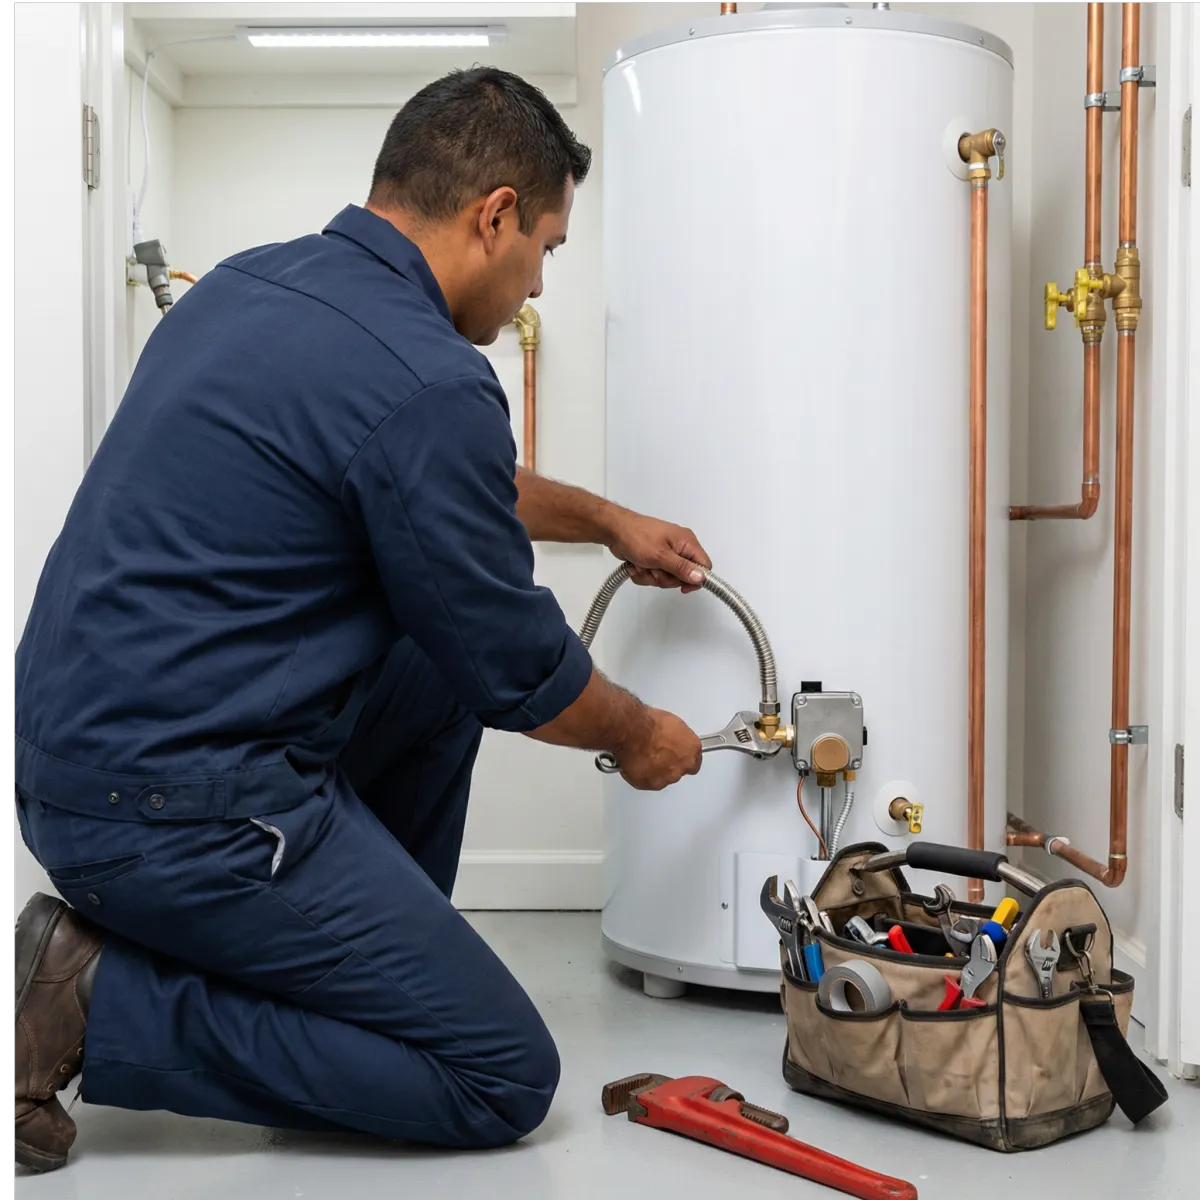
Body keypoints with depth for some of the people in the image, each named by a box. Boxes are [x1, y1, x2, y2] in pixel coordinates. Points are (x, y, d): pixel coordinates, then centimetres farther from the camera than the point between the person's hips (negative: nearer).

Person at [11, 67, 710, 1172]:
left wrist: (605, 520, 35)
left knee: (440, 663, 23)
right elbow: (521, 675, -8)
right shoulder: (425, 381, -19)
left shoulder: (260, 282, 10)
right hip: (182, 809, -10)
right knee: (505, 1079, -1)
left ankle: (375, 970, 25)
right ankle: (106, 1006, -5)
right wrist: (641, 738, 13)